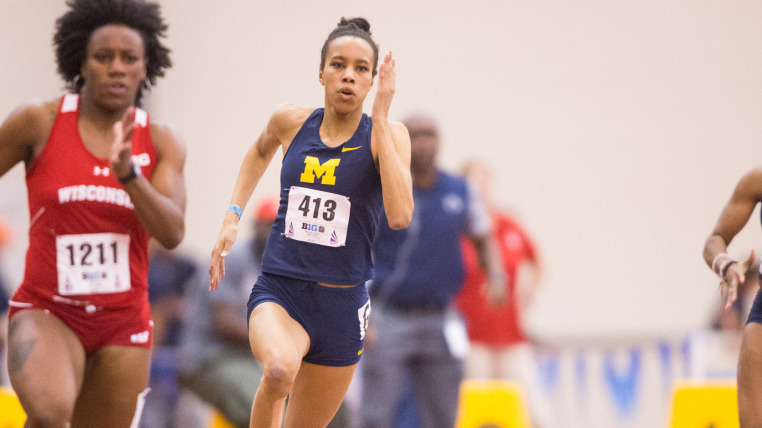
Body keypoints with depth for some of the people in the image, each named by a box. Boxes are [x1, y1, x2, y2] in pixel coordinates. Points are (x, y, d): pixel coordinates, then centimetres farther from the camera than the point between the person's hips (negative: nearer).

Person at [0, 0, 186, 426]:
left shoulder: (162, 143, 0)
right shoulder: (39, 123, -6)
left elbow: (172, 232, -12)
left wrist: (127, 173, -25)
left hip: (123, 324, 3)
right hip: (47, 311, -3)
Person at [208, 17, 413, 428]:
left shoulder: (388, 135, -5)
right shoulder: (291, 122, 1)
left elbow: (399, 216, -23)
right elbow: (260, 151, 27)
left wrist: (379, 117, -21)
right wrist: (232, 216, 16)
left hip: (341, 305, 1)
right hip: (279, 291, 0)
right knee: (280, 369, -35)